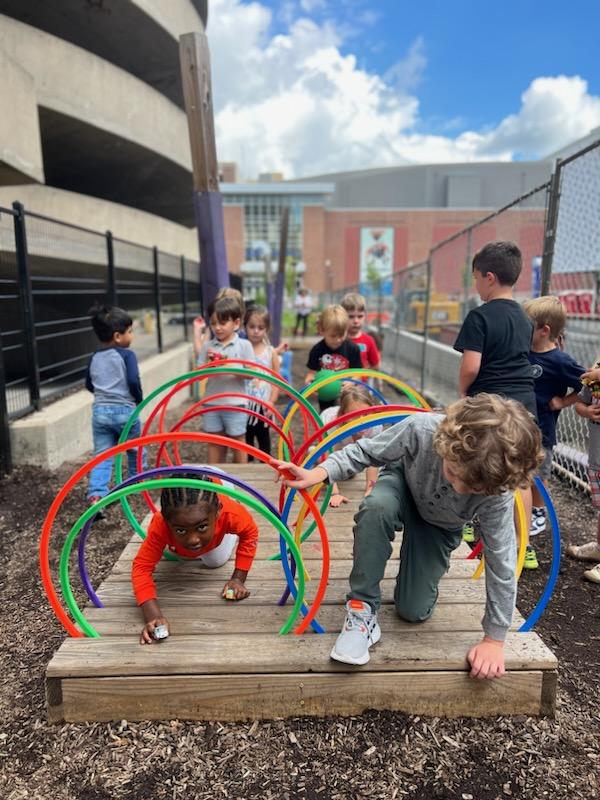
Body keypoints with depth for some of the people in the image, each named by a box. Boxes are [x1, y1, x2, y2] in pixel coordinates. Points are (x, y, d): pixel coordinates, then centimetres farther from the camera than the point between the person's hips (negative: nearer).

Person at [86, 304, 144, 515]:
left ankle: (95, 495, -10)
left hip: (100, 411, 4)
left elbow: (89, 385, 17)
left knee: (102, 456, 6)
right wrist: (139, 400, -3)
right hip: (124, 410, -4)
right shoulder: (126, 355, -9)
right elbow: (133, 381, -19)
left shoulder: (95, 358, 9)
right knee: (135, 450, 18)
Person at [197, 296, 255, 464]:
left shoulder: (244, 345, -5)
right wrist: (209, 364, -14)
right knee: (214, 443, 13)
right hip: (212, 404, 3)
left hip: (235, 404, -3)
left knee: (238, 443, 10)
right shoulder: (207, 346, 3)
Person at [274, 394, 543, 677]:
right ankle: (362, 609, -20)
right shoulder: (421, 429, -40)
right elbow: (366, 452, -22)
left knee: (414, 611, -5)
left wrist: (494, 640, -17)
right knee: (376, 507, -39)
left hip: (440, 525, 1)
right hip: (404, 483, 0)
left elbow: (501, 563, -25)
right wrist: (320, 472, -36)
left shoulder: (497, 495, -37)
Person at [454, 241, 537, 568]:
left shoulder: (480, 316, -13)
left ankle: (475, 526, 30)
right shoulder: (524, 317, 10)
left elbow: (471, 367, -20)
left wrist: (463, 392, -2)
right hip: (525, 402, 6)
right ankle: (523, 546, 15)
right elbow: (520, 360, 13)